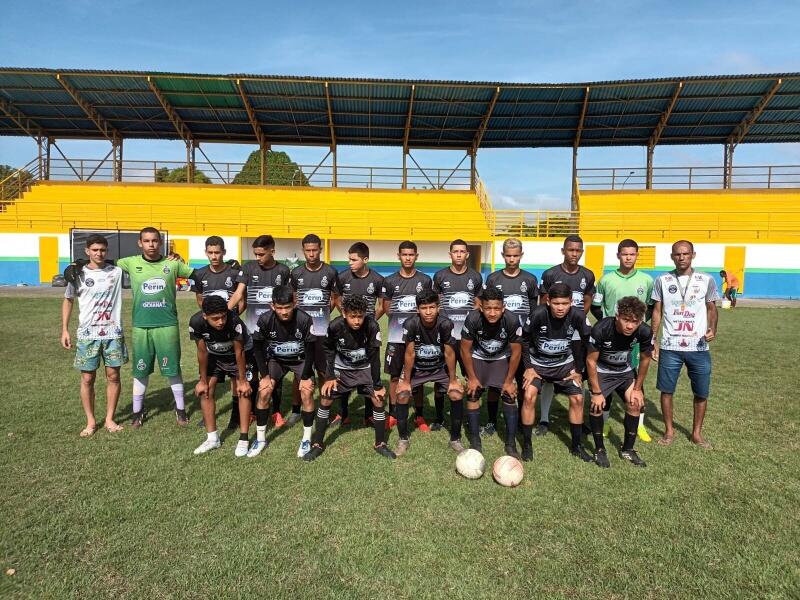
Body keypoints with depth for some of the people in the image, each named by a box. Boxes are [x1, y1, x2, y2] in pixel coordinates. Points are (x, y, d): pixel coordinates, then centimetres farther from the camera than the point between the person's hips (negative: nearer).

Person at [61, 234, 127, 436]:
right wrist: (64, 330, 6)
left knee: (113, 376, 6)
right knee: (87, 378, 5)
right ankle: (90, 421, 20)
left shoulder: (117, 271, -1)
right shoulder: (78, 274, 0)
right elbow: (68, 300, 11)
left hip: (113, 334, 0)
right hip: (87, 335, 0)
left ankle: (109, 419, 21)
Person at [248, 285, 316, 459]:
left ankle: (307, 439, 2)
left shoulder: (304, 319, -29)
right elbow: (257, 348, -10)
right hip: (275, 359, 2)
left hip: (301, 360, -1)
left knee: (307, 393, -16)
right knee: (263, 392, -12)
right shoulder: (265, 319, -24)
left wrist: (306, 376, -16)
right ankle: (260, 439, 6)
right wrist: (265, 375, -13)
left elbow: (311, 349, -17)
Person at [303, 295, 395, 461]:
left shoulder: (372, 326, -30)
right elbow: (329, 349, -8)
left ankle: (380, 444, 9)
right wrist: (330, 377, -10)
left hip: (365, 367, 0)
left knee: (378, 399, -9)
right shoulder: (335, 326, -28)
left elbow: (374, 357, -21)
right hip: (341, 368, 0)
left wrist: (377, 385, -17)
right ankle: (317, 444, 10)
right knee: (325, 399, -6)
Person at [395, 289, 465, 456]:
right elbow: (409, 354, -18)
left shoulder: (445, 324, -25)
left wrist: (453, 380, -9)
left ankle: (455, 439, 6)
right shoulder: (410, 324, -27)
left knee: (457, 395, -15)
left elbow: (449, 353, -15)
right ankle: (403, 439, 4)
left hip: (440, 367, 1)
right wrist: (406, 381, -11)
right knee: (402, 396, -18)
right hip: (415, 368, 0)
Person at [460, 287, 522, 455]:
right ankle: (475, 443, 7)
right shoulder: (472, 319, -33)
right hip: (478, 358, 0)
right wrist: (472, 377, -11)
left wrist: (509, 381, -11)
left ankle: (511, 444, 4)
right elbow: (465, 349, -17)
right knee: (472, 395, -5)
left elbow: (516, 352, -16)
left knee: (509, 396, -7)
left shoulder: (512, 321, -32)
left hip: (502, 359, 0)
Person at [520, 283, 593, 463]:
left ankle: (577, 446, 16)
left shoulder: (578, 316, -23)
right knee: (529, 396, -17)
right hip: (537, 363, -2)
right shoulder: (538, 314, -28)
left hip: (565, 363, 2)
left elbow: (583, 344, -5)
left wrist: (578, 370, -1)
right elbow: (525, 340, -11)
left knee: (578, 398, -4)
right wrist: (528, 367, -10)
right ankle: (527, 444, 0)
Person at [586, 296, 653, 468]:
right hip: (601, 371, -3)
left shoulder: (645, 331, -25)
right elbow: (591, 361, -22)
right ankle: (599, 450, 5)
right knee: (597, 405, -16)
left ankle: (628, 450, 12)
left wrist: (638, 388, -2)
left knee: (635, 403, -7)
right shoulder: (601, 329, -35)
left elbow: (644, 359, -6)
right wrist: (596, 392, -20)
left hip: (626, 371, 3)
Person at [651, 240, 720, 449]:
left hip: (699, 348, 1)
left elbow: (711, 308, 9)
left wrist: (712, 329, -11)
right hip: (670, 347, 0)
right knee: (667, 391, 7)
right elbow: (657, 311, 5)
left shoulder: (706, 280, 0)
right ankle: (669, 430, 24)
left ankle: (697, 432, 28)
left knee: (701, 393, 9)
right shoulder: (662, 280, 0)